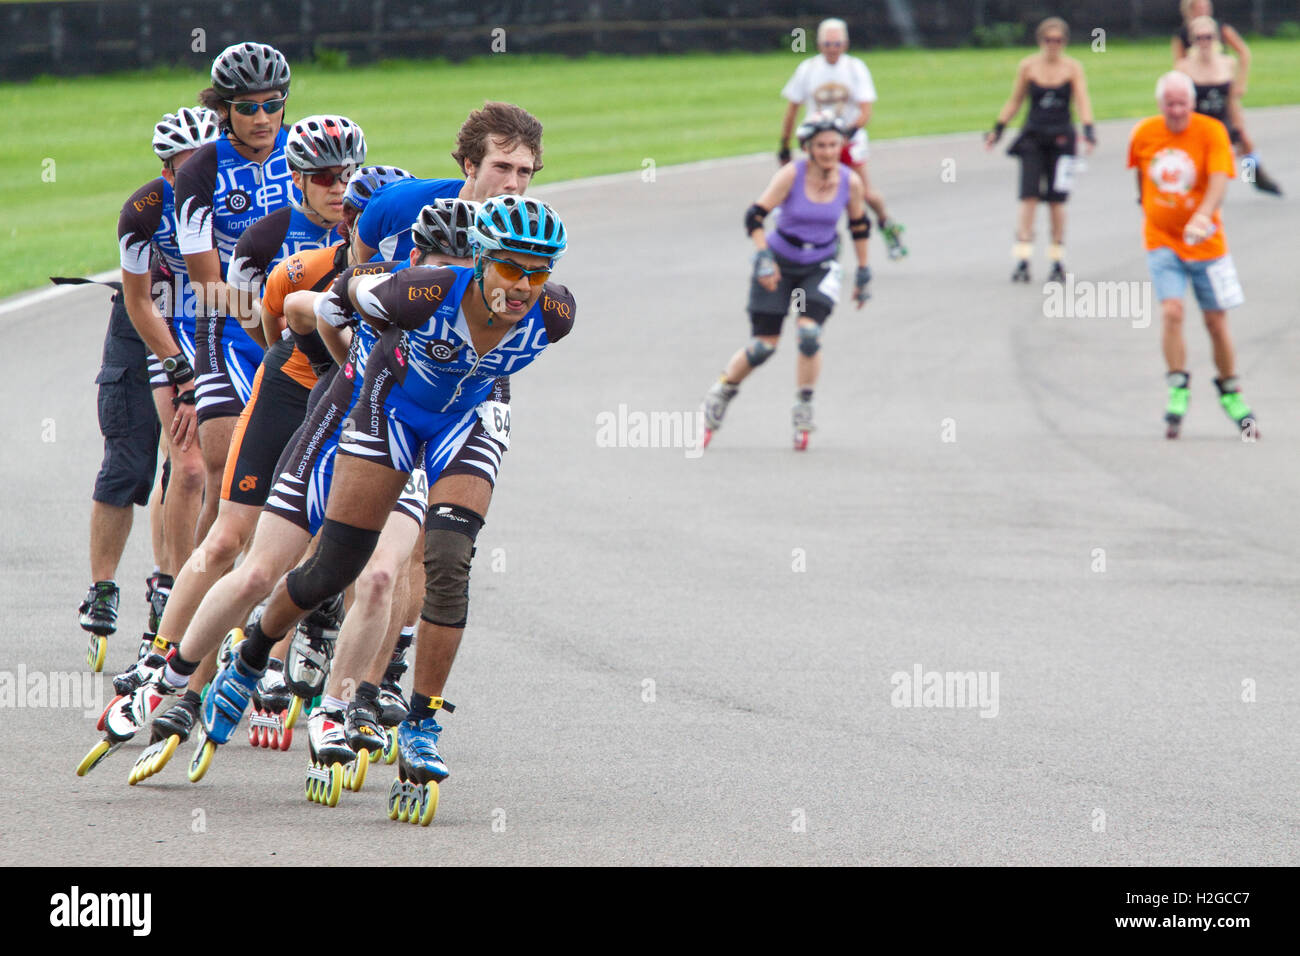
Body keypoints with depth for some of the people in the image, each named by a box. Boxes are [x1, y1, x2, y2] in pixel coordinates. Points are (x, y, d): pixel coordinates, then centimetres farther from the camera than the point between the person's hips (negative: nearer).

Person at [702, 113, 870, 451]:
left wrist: (863, 274, 10)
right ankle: (720, 395, 23)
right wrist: (764, 258, -27)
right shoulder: (791, 175, -18)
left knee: (809, 335, -20)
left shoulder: (851, 182, -9)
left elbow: (860, 226, 7)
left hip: (820, 268, 2)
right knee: (763, 346, -3)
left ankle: (804, 411, -1)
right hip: (779, 263, -2)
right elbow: (754, 217, -16)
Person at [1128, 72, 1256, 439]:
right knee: (1171, 311, -18)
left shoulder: (1211, 131, -12)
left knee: (1216, 320, 5)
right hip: (1162, 240, 1)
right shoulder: (1143, 134, -3)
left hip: (1205, 240, -1)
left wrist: (1203, 216, -41)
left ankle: (1231, 395, 24)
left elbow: (1219, 179, -26)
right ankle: (1177, 393, -8)